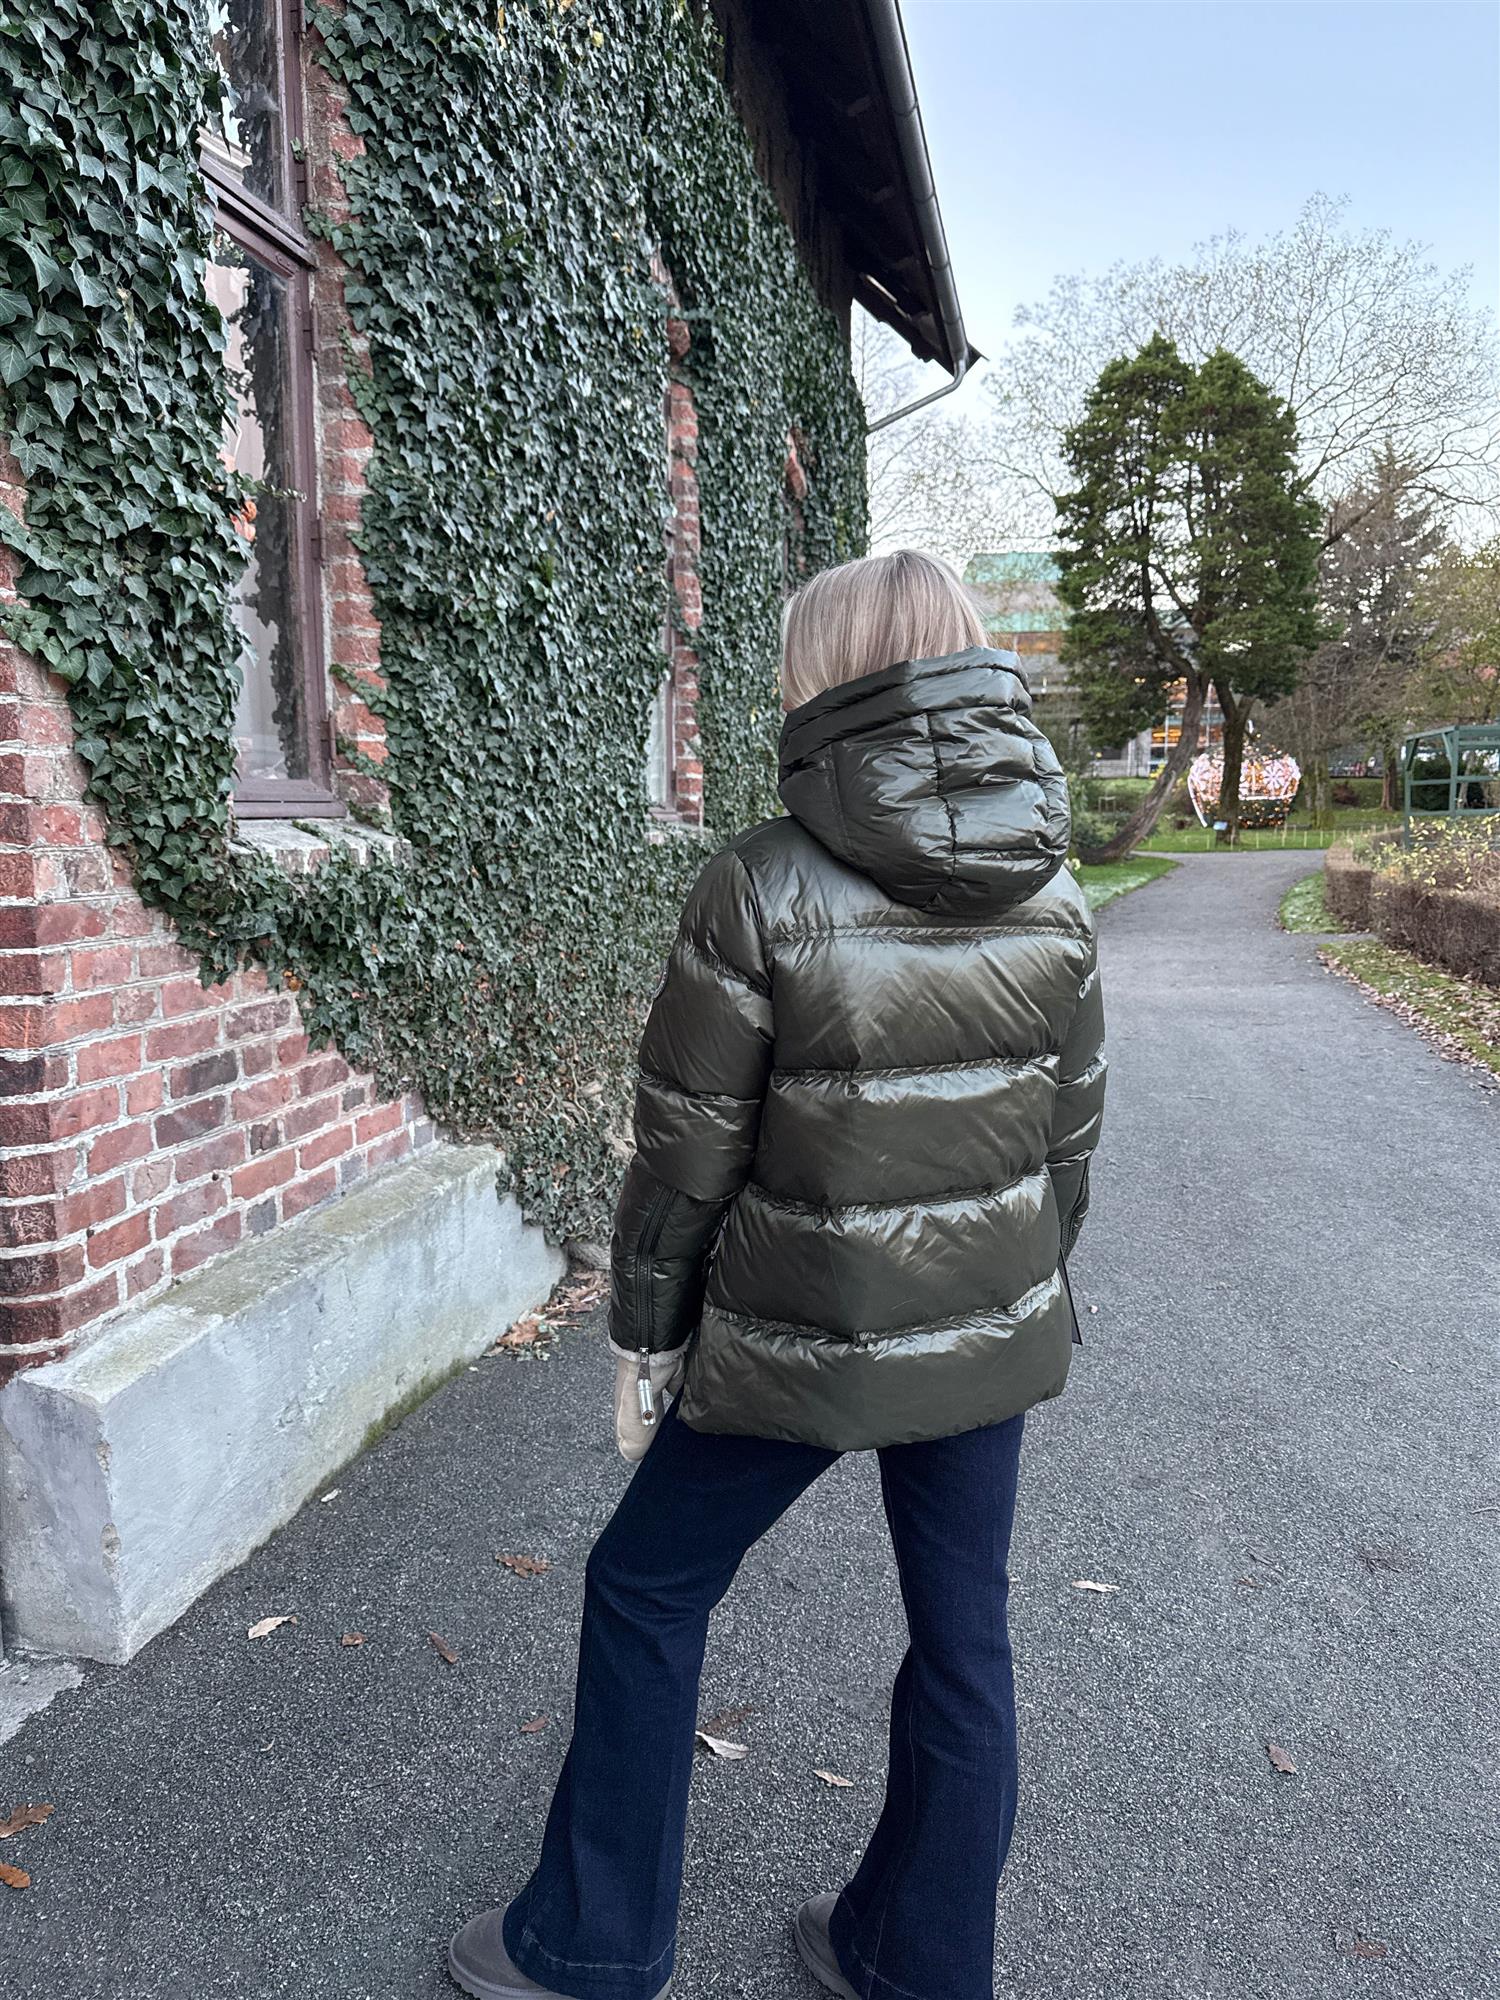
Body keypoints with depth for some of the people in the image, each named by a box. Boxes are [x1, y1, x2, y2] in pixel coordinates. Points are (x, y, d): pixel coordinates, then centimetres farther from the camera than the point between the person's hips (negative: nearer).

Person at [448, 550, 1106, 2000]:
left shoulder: (760, 888, -19)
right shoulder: (1054, 892, -4)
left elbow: (687, 1155, -14)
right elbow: (1068, 1137, 4)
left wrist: (643, 1334, 0)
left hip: (801, 1342, -4)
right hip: (986, 1336, 5)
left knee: (644, 1589, 18)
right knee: (962, 1635, 20)